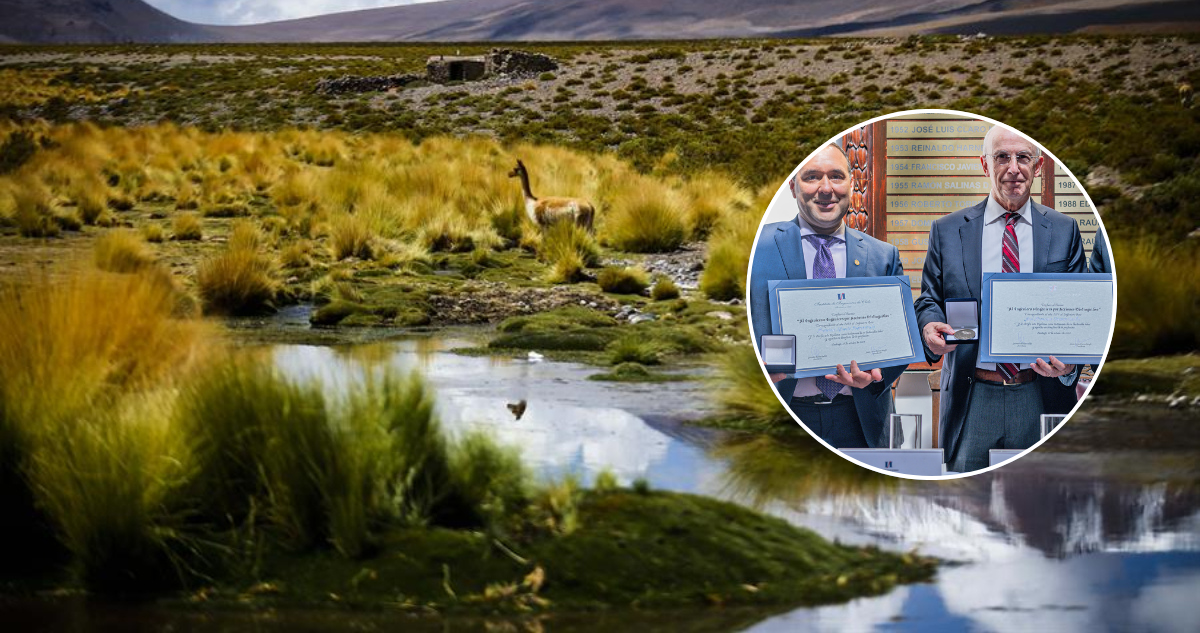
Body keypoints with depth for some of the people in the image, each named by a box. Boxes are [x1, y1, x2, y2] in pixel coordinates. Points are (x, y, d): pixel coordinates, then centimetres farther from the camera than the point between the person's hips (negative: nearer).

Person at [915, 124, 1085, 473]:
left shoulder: (1063, 231, 9)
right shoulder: (947, 231, 9)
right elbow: (929, 299, 10)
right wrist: (930, 327, -15)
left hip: (1041, 399, 0)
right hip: (972, 401, 0)